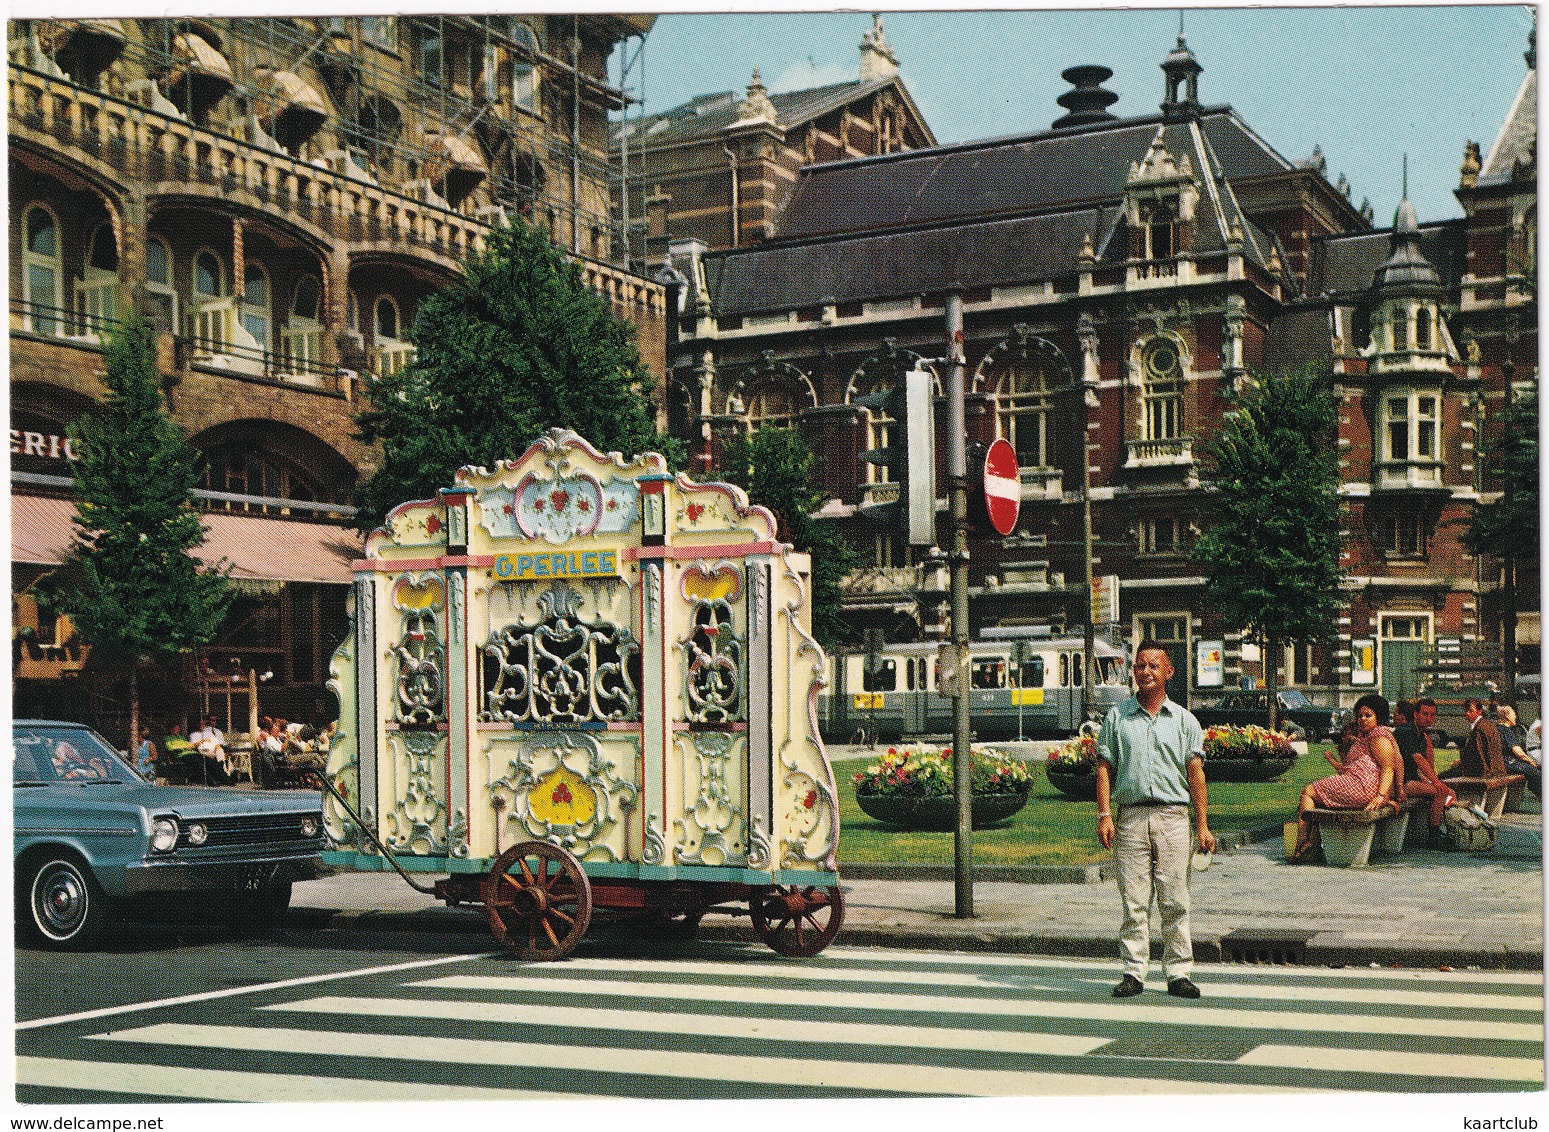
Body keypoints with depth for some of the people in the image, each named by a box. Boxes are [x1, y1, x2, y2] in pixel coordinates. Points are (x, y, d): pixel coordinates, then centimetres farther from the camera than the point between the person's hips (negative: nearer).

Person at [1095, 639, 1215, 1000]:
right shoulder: (1117, 718, 11)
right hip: (1131, 817, 0)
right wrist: (1104, 815, -2)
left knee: (1174, 902, -1)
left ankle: (1179, 973, 5)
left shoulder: (1184, 721, 11)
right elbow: (1104, 768, 9)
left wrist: (1203, 825, 0)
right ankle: (1133, 973, 6)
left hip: (1173, 817, 0)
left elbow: (1195, 774, 7)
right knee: (1133, 902, 0)